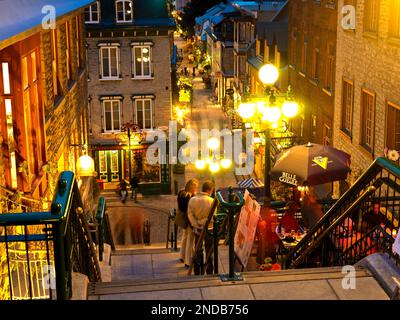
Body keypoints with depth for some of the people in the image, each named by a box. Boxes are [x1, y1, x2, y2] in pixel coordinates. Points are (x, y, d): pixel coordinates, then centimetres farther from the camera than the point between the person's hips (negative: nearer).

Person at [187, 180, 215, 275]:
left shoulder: (192, 200, -5)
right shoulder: (212, 201, -16)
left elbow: (190, 214, -9)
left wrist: (196, 224, -11)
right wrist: (202, 222, -8)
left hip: (197, 229, 3)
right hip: (208, 229, -3)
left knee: (197, 252, 15)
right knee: (209, 252, 10)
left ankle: (197, 273, 20)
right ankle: (209, 272, 16)